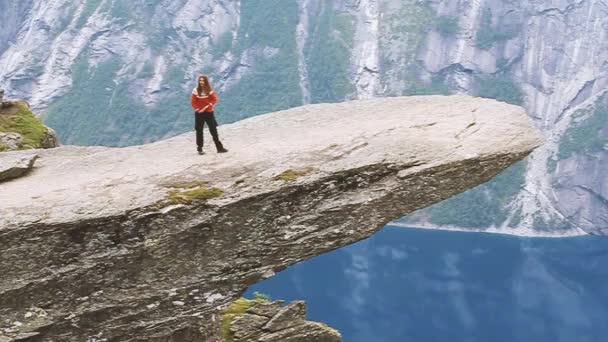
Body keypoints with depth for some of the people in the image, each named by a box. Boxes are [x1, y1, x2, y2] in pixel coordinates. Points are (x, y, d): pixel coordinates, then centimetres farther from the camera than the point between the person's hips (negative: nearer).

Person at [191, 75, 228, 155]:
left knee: (214, 130, -1)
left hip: (209, 112, 1)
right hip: (199, 113, -1)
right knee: (199, 131, 5)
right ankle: (200, 149, 13)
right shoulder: (196, 90, -4)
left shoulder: (210, 90, 0)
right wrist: (197, 109, -14)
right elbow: (193, 102, -3)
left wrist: (207, 106, -16)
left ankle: (219, 148, 3)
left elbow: (214, 99, -5)